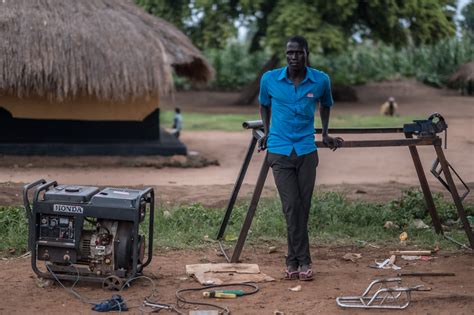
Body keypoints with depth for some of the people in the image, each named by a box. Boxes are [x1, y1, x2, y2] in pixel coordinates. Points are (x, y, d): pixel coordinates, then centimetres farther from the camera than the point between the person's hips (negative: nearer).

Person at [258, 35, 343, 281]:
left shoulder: (321, 80, -3)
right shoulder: (269, 79, -5)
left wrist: (325, 134, 15)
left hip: (306, 151, 1)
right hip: (279, 151, -1)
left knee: (303, 207, 3)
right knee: (291, 206, -7)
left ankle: (293, 260, 14)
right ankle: (302, 261, 1)